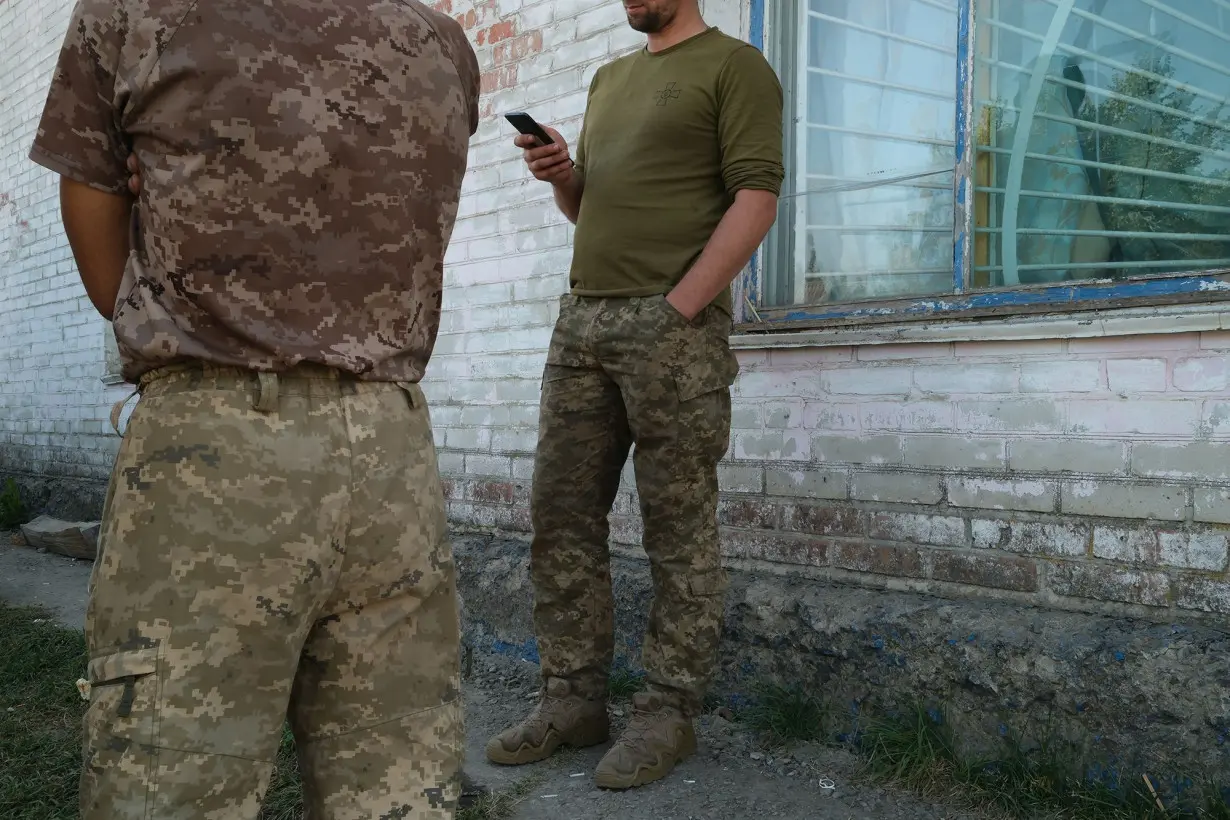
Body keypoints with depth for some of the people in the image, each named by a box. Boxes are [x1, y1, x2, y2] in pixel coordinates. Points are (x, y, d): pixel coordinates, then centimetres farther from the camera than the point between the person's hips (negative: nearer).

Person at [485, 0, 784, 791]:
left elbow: (757, 197, -8)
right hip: (581, 317, 7)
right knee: (563, 517, 5)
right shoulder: (608, 79, 24)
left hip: (674, 321, -7)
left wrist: (678, 309, -15)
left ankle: (669, 712, 8)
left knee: (679, 528, -2)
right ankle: (574, 698, 15)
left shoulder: (735, 65, 3)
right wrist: (560, 173, 5)